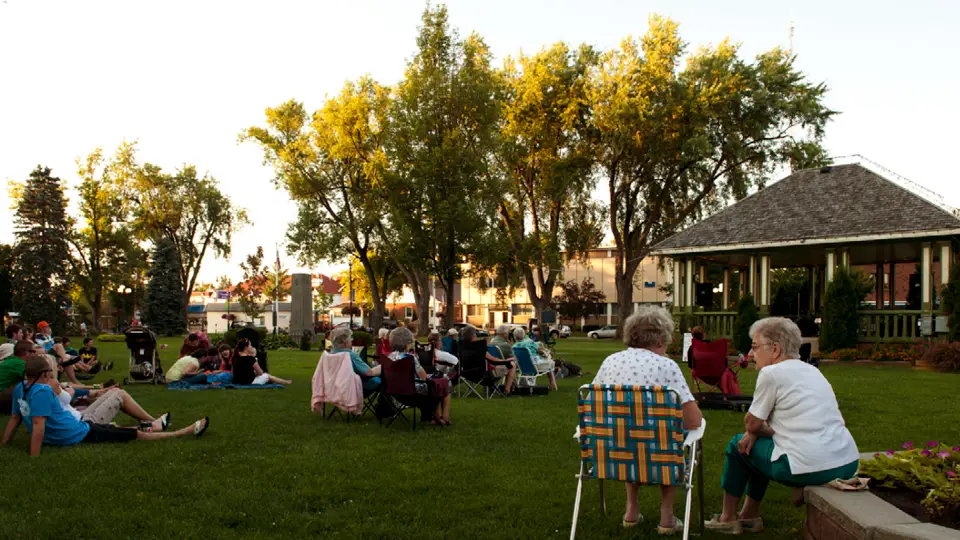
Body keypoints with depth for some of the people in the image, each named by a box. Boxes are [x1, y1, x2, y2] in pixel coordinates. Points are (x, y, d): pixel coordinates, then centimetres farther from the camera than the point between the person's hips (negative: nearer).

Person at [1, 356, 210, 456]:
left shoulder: (19, 389, 2)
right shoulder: (42, 391, -25)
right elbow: (38, 425, -30)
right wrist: (34, 458, -32)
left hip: (56, 437, 10)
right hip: (80, 435, -10)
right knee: (138, 435, -1)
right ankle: (188, 431, 7)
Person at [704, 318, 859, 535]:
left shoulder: (772, 373, -10)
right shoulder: (811, 370, 16)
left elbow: (751, 423, -3)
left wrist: (757, 431, 17)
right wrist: (755, 432, 7)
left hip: (813, 468, -8)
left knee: (737, 445, 14)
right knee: (756, 441, 26)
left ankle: (727, 519, 25)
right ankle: (749, 516, 32)